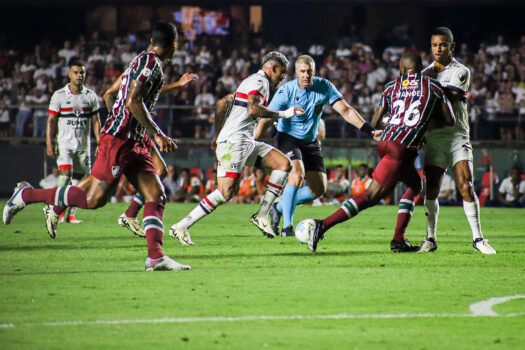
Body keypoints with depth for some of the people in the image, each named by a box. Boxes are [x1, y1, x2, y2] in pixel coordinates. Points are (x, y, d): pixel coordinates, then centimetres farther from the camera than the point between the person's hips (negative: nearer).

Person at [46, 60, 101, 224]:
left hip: (84, 145, 3)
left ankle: (71, 214, 7)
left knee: (79, 179, 2)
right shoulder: (59, 95, -2)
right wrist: (49, 144, -9)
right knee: (66, 173, -19)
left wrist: (99, 142, 1)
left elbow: (95, 121, 9)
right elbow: (51, 121, -1)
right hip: (64, 143, -3)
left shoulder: (91, 96, 5)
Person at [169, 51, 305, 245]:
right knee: (226, 192, -18)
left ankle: (261, 215, 0)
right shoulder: (259, 81, -7)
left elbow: (222, 103, 28)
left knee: (284, 163, 2)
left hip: (246, 142, 10)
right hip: (234, 142, -10)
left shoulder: (255, 81, 23)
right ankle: (180, 227, -12)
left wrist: (217, 135, 29)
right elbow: (252, 108, -24)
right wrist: (283, 114, -17)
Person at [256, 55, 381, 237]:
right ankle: (287, 226, -22)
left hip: (311, 142, 5)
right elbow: (266, 120, -14)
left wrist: (370, 131, -18)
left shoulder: (324, 87, -10)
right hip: (288, 138, -5)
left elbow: (346, 110, -10)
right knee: (297, 174, -30)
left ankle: (279, 208, 19)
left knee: (319, 189, -1)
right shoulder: (286, 91, -19)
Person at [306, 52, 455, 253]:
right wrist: (432, 114, 31)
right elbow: (449, 121, 14)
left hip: (385, 142, 6)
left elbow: (374, 122, 19)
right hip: (402, 148, -6)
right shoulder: (433, 86, 8)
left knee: (415, 185, 20)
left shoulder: (391, 87, 17)